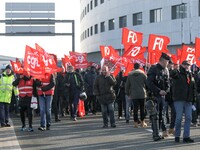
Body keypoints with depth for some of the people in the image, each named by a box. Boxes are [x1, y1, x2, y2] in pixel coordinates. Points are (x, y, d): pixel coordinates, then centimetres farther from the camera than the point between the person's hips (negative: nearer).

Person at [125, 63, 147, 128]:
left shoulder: (130, 74, 5)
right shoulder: (143, 74, 0)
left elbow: (127, 85, 9)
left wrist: (127, 93, 17)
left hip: (134, 95, 1)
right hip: (142, 94, -1)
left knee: (135, 108, 2)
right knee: (142, 108, 6)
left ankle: (136, 123, 0)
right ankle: (142, 122, 8)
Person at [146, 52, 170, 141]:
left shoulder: (165, 70, 11)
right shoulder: (153, 69, -11)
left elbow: (167, 81, 19)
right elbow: (149, 83, -17)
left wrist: (167, 90, -2)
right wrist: (159, 91, -20)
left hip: (162, 95, 7)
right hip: (154, 95, -7)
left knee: (162, 113, 12)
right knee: (154, 115, -4)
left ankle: (164, 130, 17)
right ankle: (156, 135, -2)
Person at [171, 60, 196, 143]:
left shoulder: (190, 75, 17)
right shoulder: (178, 74, -2)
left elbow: (194, 88, 22)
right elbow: (172, 75, -26)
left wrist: (194, 98, 13)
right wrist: (177, 71, -48)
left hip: (188, 101, 6)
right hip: (179, 100, -6)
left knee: (188, 118, 2)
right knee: (179, 118, -5)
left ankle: (186, 136, 7)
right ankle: (177, 136, 7)